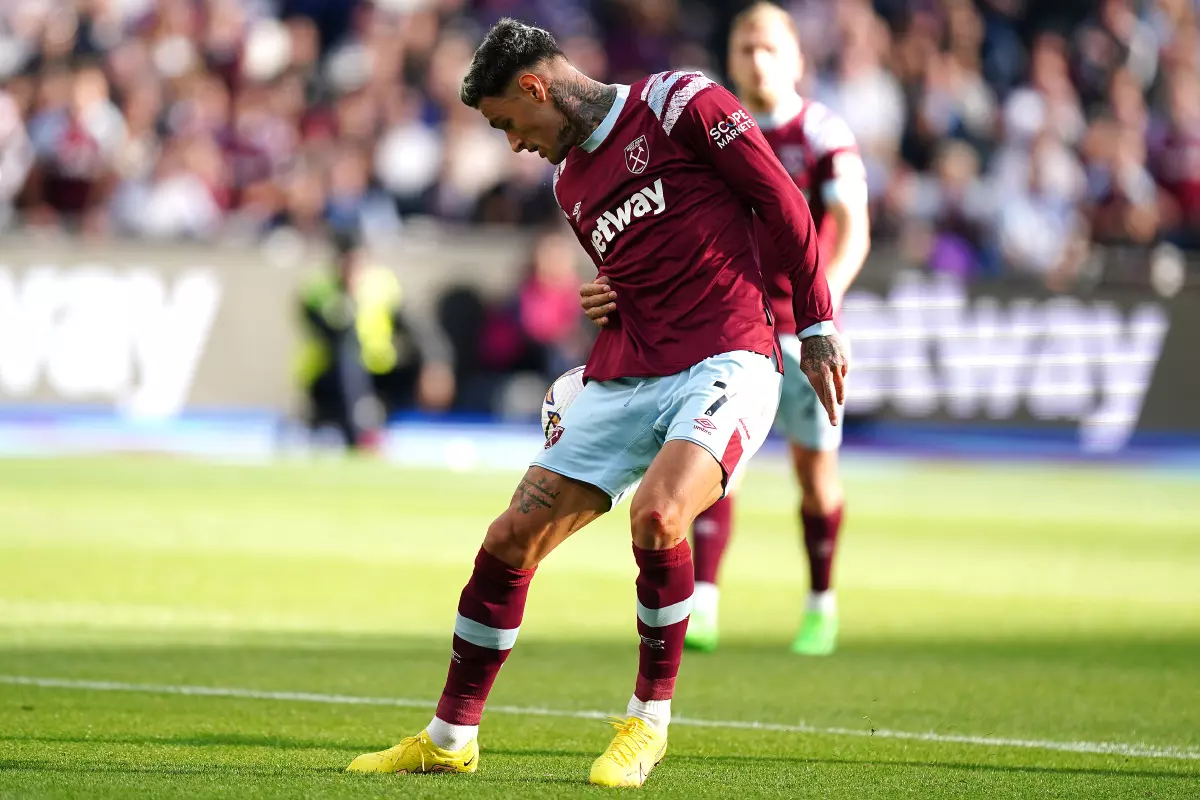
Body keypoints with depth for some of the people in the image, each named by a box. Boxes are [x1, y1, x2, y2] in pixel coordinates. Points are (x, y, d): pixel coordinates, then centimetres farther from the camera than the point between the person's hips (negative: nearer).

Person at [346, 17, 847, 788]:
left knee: (656, 514, -30)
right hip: (626, 377, 7)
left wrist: (819, 327, -3)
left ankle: (650, 721, -8)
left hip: (726, 363, -7)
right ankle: (451, 737, 14)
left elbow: (784, 202, -4)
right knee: (512, 536, -1)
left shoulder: (680, 103, -4)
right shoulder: (571, 182, 19)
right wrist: (606, 306, 7)